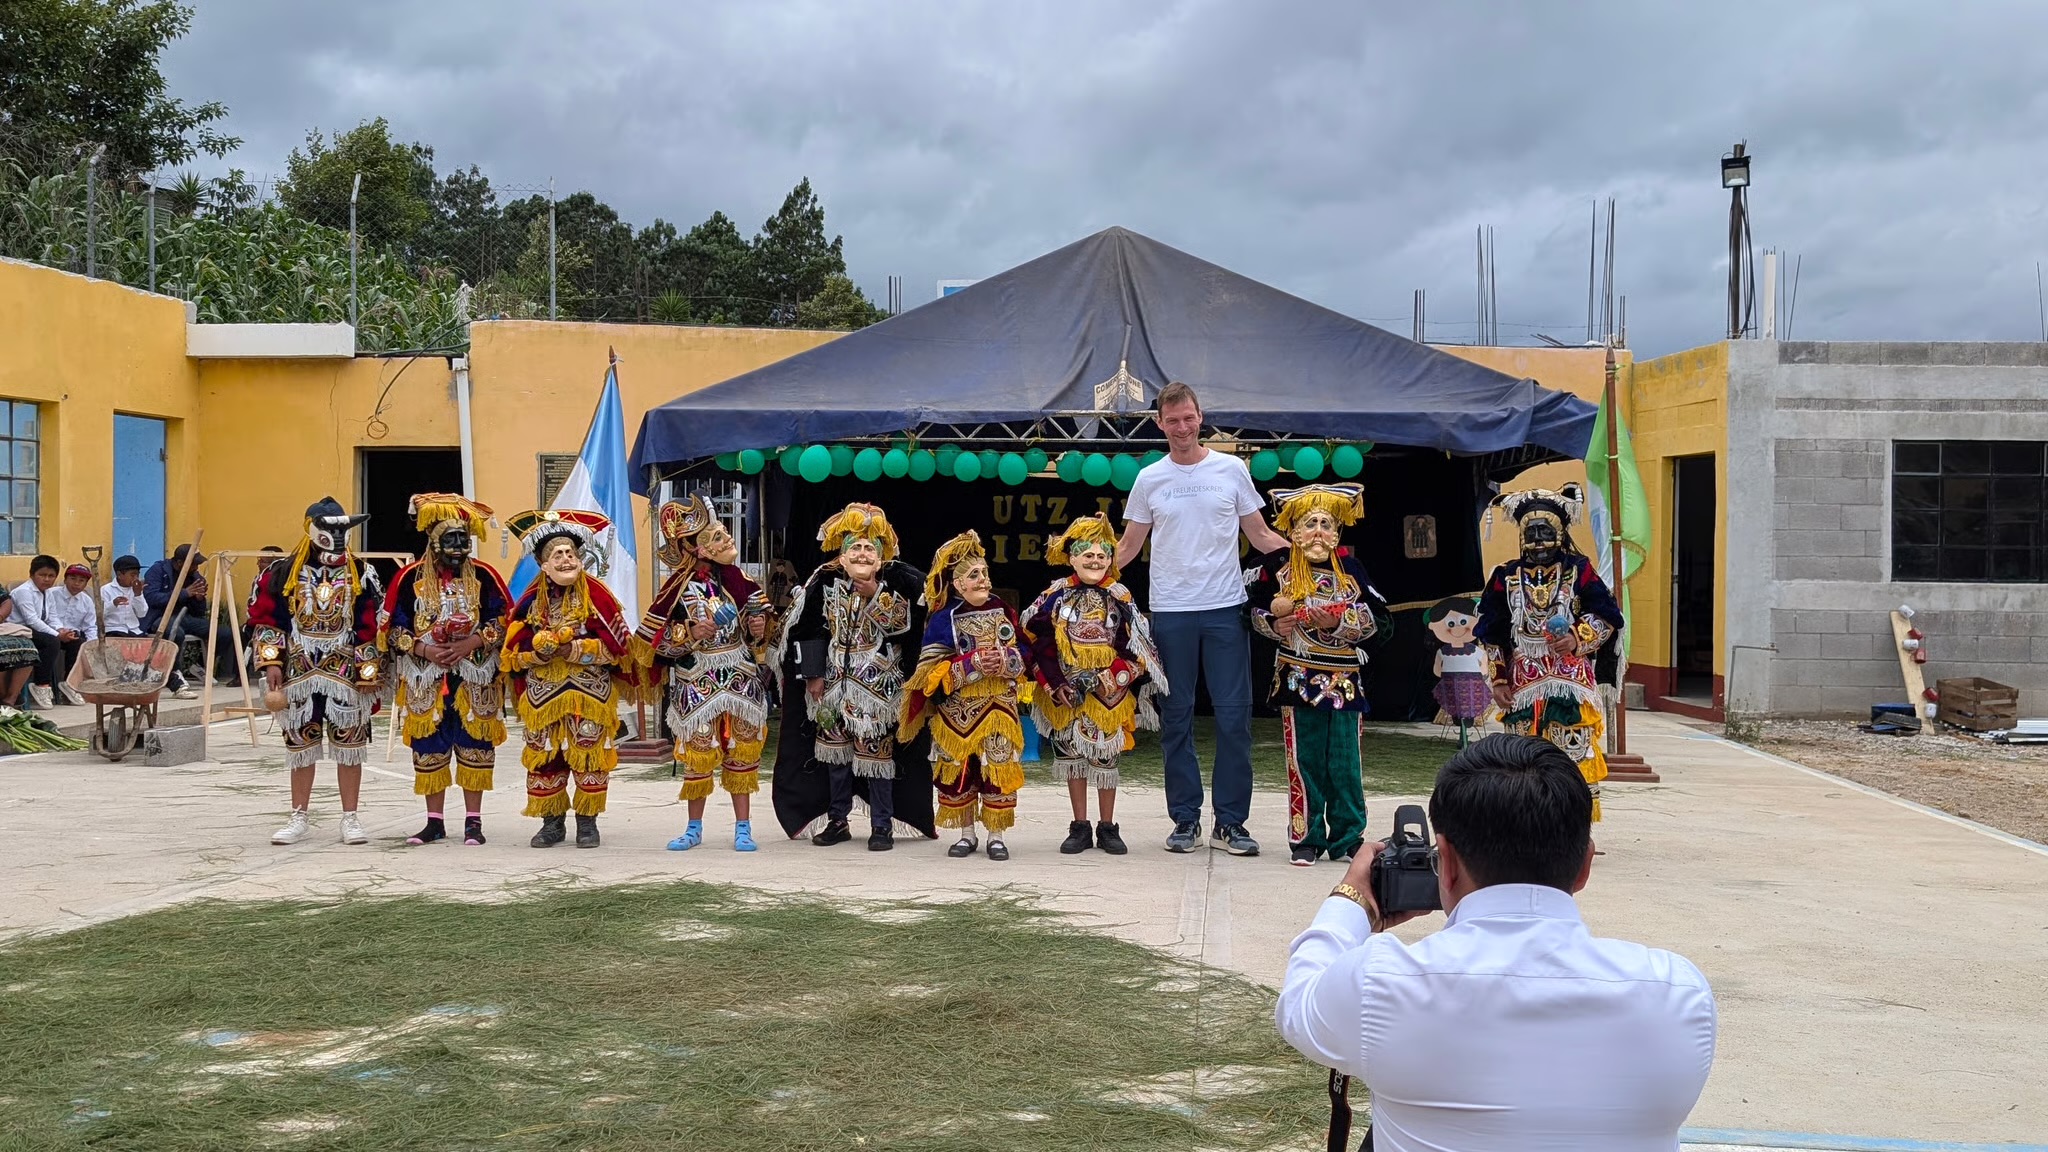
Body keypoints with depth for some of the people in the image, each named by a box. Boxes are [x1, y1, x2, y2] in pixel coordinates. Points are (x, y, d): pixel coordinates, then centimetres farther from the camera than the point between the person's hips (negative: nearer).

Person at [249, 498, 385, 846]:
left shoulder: (361, 575, 3)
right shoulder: (284, 573, 3)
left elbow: (372, 629, 3)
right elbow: (266, 620, 4)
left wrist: (370, 673, -2)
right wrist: (272, 662, -5)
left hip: (345, 675, -1)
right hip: (298, 674, 1)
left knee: (348, 747, 2)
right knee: (299, 746, 9)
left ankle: (350, 818, 11)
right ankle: (299, 818, 19)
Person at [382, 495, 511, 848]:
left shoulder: (484, 576, 0)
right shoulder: (410, 578, 1)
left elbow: (505, 622, 0)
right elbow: (392, 630, 2)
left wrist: (472, 642, -14)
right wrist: (424, 650, -12)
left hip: (474, 681, -1)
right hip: (425, 680, 1)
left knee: (474, 747, 1)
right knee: (429, 749, 5)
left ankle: (473, 820, 10)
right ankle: (435, 822, 14)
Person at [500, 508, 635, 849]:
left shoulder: (596, 595, -7)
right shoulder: (532, 600, 3)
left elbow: (617, 645, -10)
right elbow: (513, 650, 5)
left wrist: (574, 650, -17)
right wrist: (540, 652, -15)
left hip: (590, 692, -3)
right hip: (543, 695, 3)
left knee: (589, 755, 2)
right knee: (543, 757, 6)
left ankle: (587, 821, 14)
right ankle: (552, 822, 19)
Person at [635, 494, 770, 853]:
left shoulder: (737, 579, -1)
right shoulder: (680, 588, -11)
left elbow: (758, 618, 15)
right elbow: (649, 640, -8)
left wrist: (760, 628, -6)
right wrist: (691, 634, -19)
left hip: (741, 679, 3)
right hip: (696, 684, -3)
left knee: (742, 752, 6)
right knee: (697, 752, 5)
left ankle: (743, 827, 15)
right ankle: (694, 828, 20)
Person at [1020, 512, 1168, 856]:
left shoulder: (1120, 598, -1)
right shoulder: (1056, 596, 0)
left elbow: (1136, 648, -2)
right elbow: (1040, 644, -2)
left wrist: (1112, 677, -14)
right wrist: (1056, 684, -11)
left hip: (1110, 695, -1)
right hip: (1066, 694, 1)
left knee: (1106, 757, 5)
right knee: (1072, 756, 6)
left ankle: (1108, 829, 15)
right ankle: (1080, 828, 16)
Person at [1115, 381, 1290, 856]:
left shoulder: (1231, 470, 4)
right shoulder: (1149, 479, 7)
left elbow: (1260, 536, 9)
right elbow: (1128, 547, 13)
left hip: (1225, 610, -1)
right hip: (1170, 613, 1)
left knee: (1234, 716, -2)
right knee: (1176, 718, 5)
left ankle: (1230, 822, 5)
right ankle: (1185, 819, 13)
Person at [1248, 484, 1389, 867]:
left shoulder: (1349, 568, -2)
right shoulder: (1277, 567, 0)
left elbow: (1379, 617, -2)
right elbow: (1256, 610, 12)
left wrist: (1339, 621, -16)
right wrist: (1273, 624, -9)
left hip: (1344, 680, 0)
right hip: (1297, 677, 0)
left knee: (1344, 764, 3)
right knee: (1303, 763, 4)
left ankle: (1347, 840, 13)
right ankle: (1306, 840, 13)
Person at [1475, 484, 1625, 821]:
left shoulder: (1579, 571, 2)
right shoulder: (1505, 577, 8)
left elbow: (1608, 618, 2)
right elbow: (1491, 635, 10)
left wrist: (1578, 638, -16)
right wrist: (1498, 681, 4)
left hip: (1572, 683, -2)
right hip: (1523, 685, 2)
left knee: (1576, 755, -6)